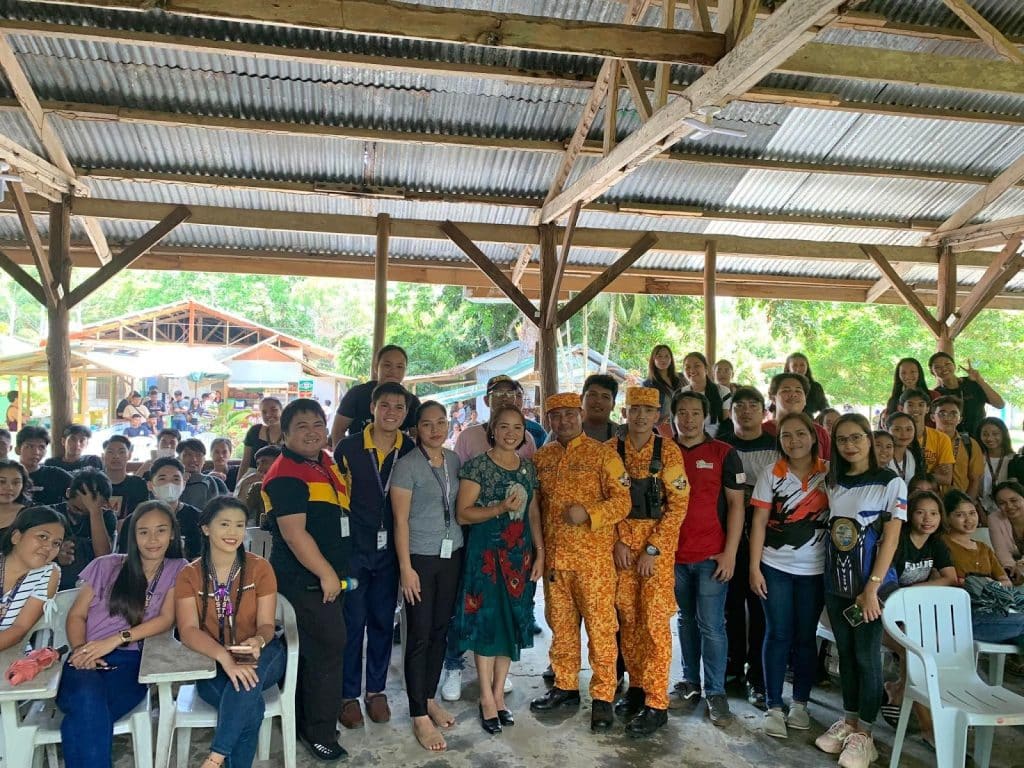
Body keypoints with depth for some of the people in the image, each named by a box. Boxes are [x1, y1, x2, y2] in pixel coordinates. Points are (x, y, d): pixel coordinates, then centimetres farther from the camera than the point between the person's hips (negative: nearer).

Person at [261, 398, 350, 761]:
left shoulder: (327, 463, 10)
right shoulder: (285, 476, -18)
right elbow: (294, 533, -23)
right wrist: (326, 574, -20)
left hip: (325, 577, 9)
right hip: (305, 581, -9)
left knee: (312, 652, 18)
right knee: (326, 650, -3)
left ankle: (306, 722, 33)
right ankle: (320, 733, 12)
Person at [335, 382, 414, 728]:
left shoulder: (410, 451, -2)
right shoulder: (348, 448, -8)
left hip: (389, 550, 3)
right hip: (353, 548, -2)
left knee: (383, 621, 12)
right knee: (352, 622, 4)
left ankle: (376, 690, 27)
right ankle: (349, 695, 19)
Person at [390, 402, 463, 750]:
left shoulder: (454, 460, 6)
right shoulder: (407, 465, -10)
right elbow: (400, 520, -11)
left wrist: (467, 550, 6)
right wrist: (406, 568, -14)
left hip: (453, 555, 5)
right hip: (421, 558, -5)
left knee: (441, 629, 13)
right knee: (420, 634, 1)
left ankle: (429, 697, 29)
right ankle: (419, 715, 11)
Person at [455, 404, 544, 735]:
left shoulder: (528, 468, 8)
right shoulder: (477, 466, -8)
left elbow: (533, 513, 12)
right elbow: (463, 513, -12)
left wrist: (540, 552, 5)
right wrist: (502, 508, -23)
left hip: (520, 554, 5)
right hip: (487, 553, -5)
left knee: (512, 621, 10)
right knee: (488, 621, 1)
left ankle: (498, 693, 23)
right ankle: (487, 699, 14)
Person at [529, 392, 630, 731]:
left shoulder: (603, 453, -3)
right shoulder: (541, 458, 11)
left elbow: (622, 501, -8)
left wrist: (588, 513, -23)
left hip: (594, 556, -4)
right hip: (554, 556, 5)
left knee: (600, 626, 1)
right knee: (561, 624, 14)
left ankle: (603, 697, 12)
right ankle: (565, 687, 29)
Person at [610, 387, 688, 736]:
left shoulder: (668, 451, -5)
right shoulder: (610, 450, 2)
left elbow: (678, 506, -8)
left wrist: (652, 549, -13)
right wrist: (617, 542, -6)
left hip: (658, 543, -3)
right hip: (621, 543, 3)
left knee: (654, 619, -4)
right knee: (627, 616, 10)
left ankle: (656, 704, 3)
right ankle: (636, 686, 25)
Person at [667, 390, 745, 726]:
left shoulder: (724, 453, -2)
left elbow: (736, 504, -2)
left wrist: (730, 553, -8)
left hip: (712, 556, -3)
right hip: (674, 554, 3)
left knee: (711, 625, -1)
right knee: (686, 620, 15)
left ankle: (715, 692, 12)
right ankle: (690, 681, 28)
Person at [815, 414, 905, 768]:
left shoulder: (891, 482, -7)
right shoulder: (831, 483, 7)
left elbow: (891, 538, -10)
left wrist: (872, 587, -15)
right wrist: (834, 583, 5)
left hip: (872, 584, -4)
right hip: (836, 583, 4)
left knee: (867, 656, 1)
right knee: (845, 653, 12)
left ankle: (864, 733, 12)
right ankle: (848, 720, 25)